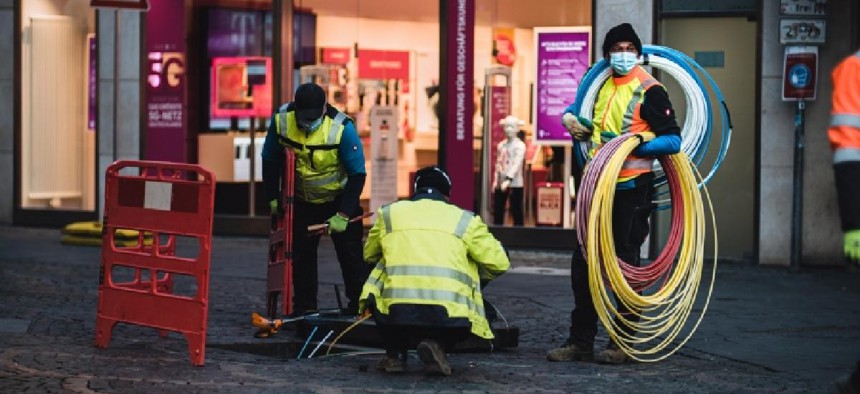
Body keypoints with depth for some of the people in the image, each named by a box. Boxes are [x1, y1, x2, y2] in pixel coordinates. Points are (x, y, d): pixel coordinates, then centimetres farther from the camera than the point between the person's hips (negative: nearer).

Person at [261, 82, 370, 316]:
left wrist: (343, 214, -24)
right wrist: (273, 197, -1)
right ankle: (304, 309, 17)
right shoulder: (281, 120, -19)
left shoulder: (342, 128, -28)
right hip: (302, 201, 3)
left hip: (339, 199, -3)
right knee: (301, 255, 6)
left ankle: (361, 306, 5)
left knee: (350, 254, -3)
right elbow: (270, 161, -2)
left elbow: (357, 174, -21)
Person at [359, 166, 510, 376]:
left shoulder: (389, 213, 19)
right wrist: (472, 275, 36)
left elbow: (369, 255, 33)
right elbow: (499, 263, 15)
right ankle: (437, 345, 2)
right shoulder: (464, 220, 15)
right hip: (448, 318, -2)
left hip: (395, 312, 2)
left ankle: (395, 354, 20)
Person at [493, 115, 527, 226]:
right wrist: (495, 180, 6)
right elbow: (498, 164, 14)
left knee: (516, 211, -2)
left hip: (515, 183, -6)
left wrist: (508, 179, -26)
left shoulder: (520, 145, -6)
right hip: (501, 183, 6)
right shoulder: (501, 145, 12)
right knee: (497, 211, 6)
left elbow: (517, 164, -16)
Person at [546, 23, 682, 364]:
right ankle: (580, 342, 14)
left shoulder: (649, 90, -8)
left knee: (625, 265, 0)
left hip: (632, 189, -7)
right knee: (583, 262, 7)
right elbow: (577, 107, 32)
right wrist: (570, 117, 8)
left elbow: (673, 140, -12)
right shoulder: (601, 85, 12)